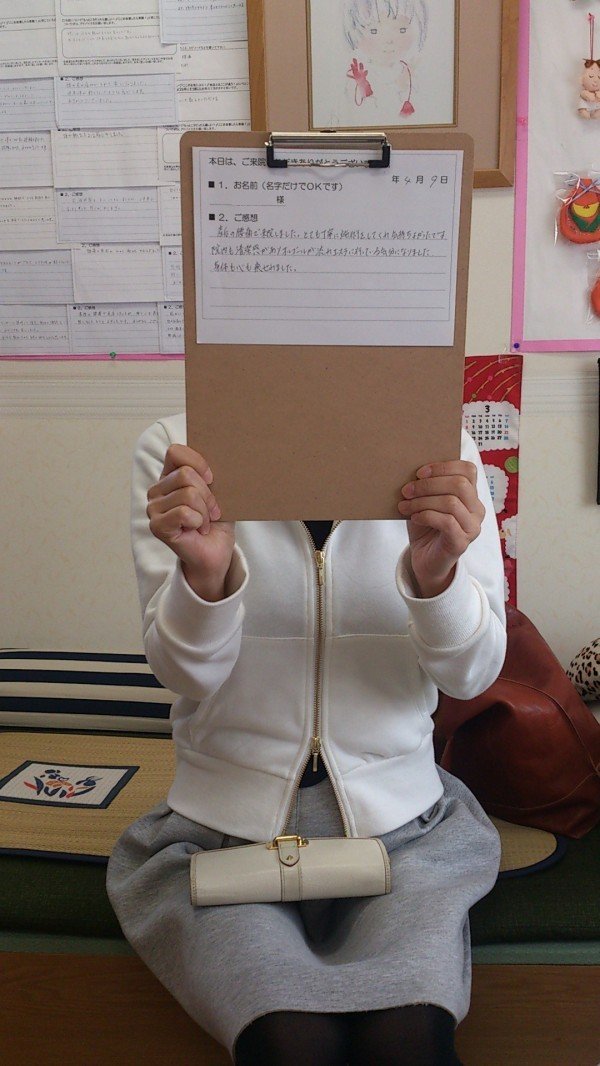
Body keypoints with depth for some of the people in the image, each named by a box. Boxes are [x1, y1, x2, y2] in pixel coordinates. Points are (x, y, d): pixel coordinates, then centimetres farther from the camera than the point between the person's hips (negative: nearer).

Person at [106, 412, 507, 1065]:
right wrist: (203, 574, -30)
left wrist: (436, 573, -27)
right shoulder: (175, 449, -6)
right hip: (227, 821, 0)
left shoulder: (442, 451, -3)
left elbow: (471, 675, -5)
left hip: (399, 819, 1)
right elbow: (185, 673, -8)